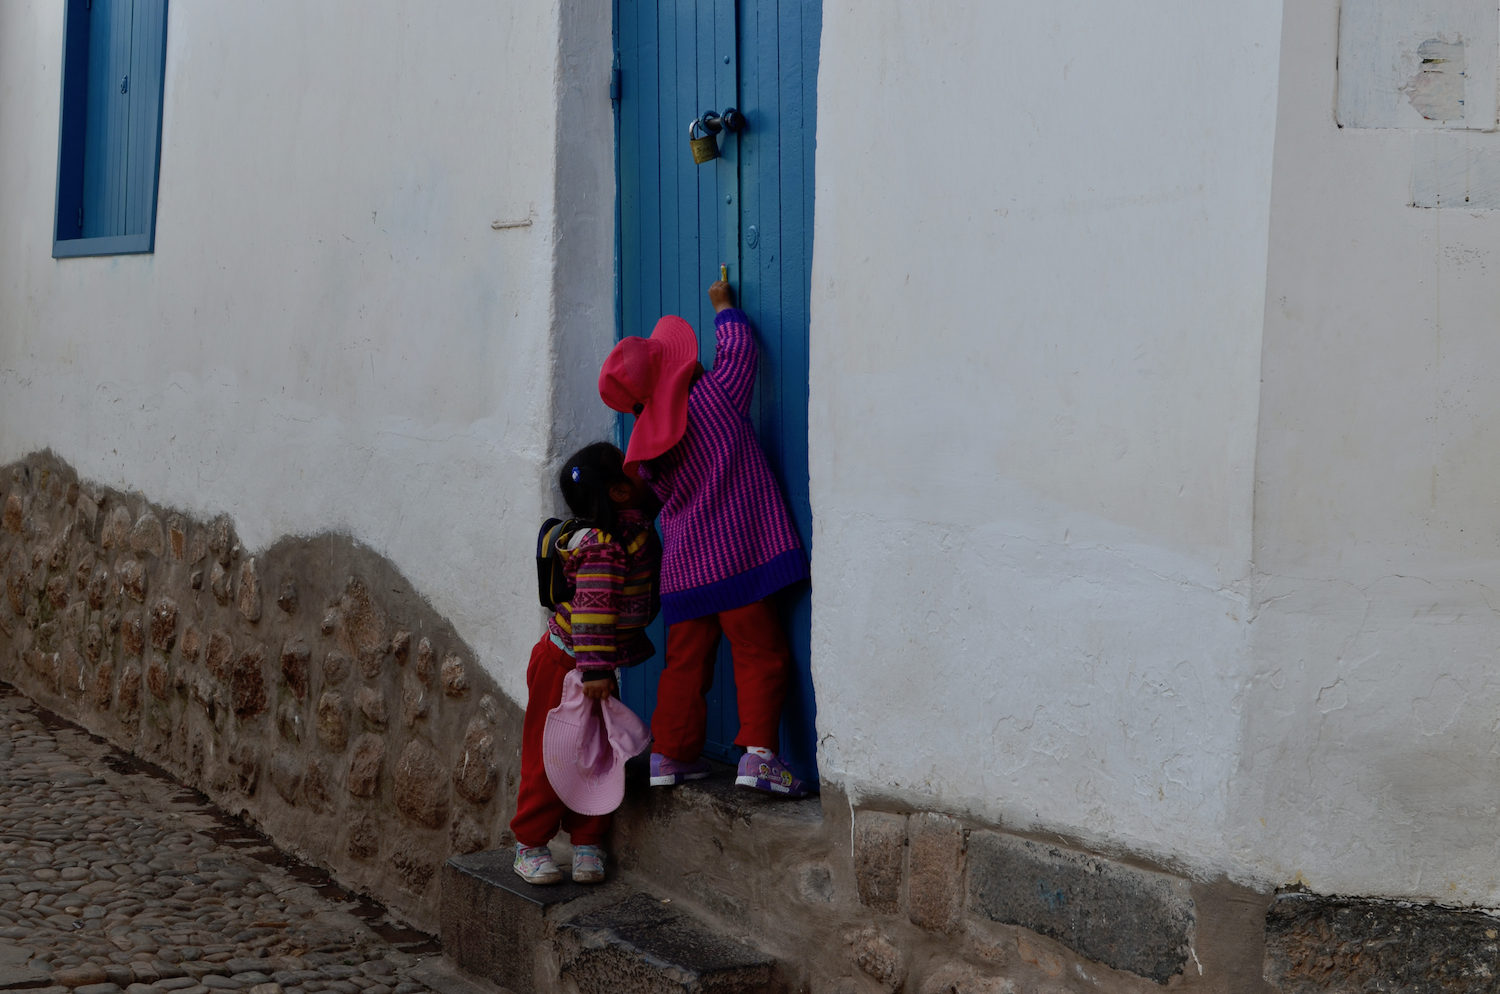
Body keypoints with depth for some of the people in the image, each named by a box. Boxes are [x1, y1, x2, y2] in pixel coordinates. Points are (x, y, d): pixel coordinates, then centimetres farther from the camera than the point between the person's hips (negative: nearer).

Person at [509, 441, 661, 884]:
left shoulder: (634, 529, 3)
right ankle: (530, 845, 12)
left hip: (594, 663, 9)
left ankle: (587, 843, 18)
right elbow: (592, 606, -29)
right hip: (564, 664, -9)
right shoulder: (606, 544, -25)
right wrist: (595, 671, -31)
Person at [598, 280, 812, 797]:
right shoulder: (714, 396, -9)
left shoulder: (646, 448, 5)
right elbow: (738, 349, 5)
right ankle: (757, 752, -9)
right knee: (761, 652, 0)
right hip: (737, 556, -5)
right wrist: (724, 306, 20)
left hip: (683, 567, 5)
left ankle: (671, 754, 19)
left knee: (685, 660, 15)